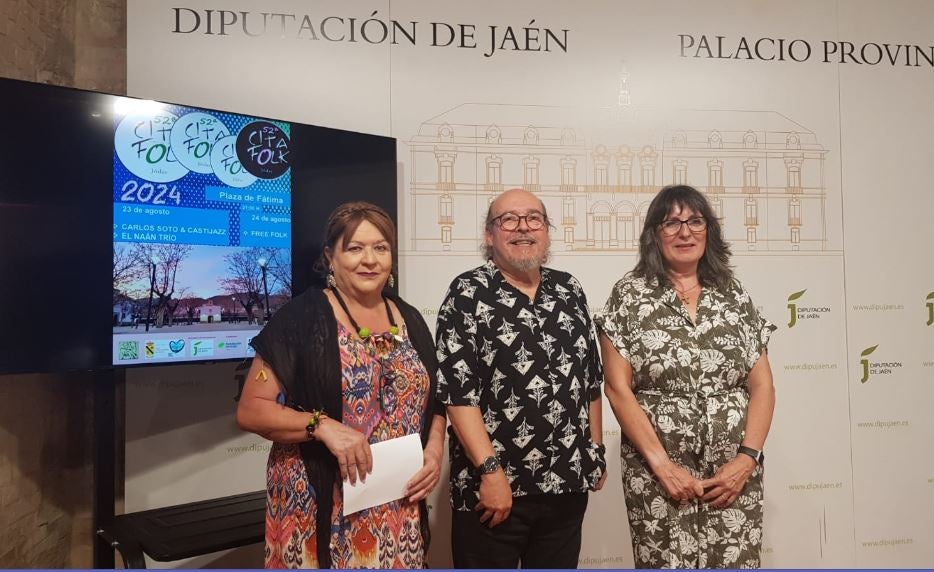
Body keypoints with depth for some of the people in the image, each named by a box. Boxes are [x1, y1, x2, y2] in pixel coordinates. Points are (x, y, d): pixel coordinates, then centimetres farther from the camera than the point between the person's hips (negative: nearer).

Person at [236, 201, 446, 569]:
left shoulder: (409, 320, 7)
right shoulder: (301, 317, -8)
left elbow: (433, 401, 15)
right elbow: (250, 410, -9)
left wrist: (434, 450, -3)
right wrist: (323, 425, -22)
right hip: (321, 509, -4)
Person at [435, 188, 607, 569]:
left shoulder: (569, 291, 8)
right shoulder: (468, 294, -8)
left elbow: (591, 379, 14)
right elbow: (457, 390, -14)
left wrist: (596, 451, 13)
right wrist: (490, 471, -17)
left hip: (567, 485, 5)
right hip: (493, 487, -5)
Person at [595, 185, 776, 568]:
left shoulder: (734, 295, 8)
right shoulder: (629, 295, -1)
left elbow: (762, 385, 7)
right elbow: (618, 388, -6)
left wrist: (748, 458, -5)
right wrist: (662, 465, -10)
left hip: (735, 470, 3)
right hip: (658, 472, -2)